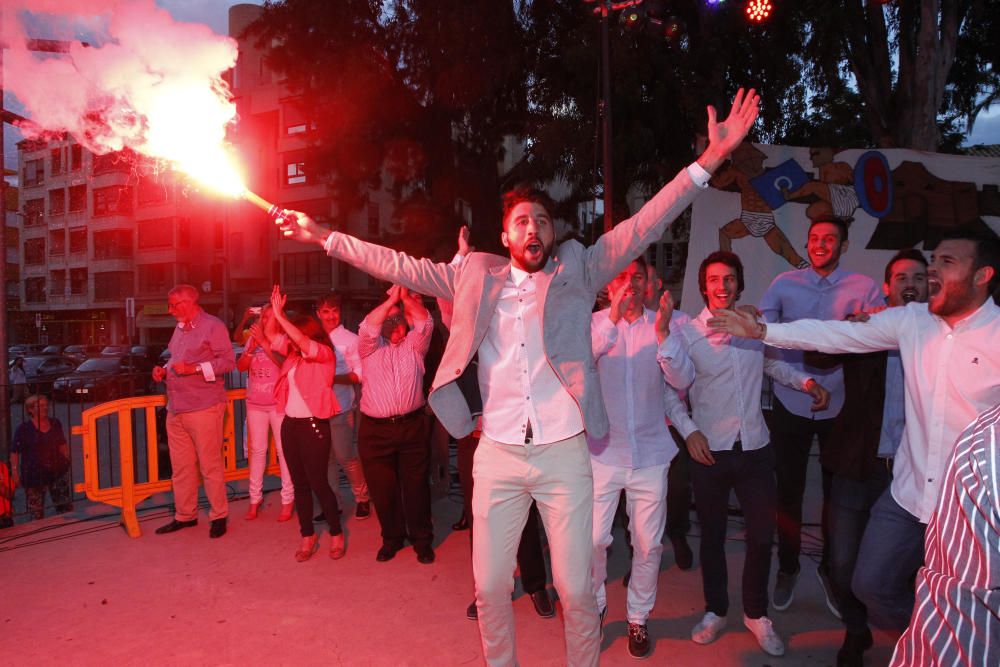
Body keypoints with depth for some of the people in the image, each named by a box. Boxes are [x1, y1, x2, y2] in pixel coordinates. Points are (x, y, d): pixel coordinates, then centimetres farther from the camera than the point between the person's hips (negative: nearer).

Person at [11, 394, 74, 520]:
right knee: (36, 512, 4)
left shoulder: (55, 423, 6)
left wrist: (66, 460, 9)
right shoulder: (24, 428, -7)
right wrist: (15, 473, -12)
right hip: (34, 475, -4)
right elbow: (15, 452, -7)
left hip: (57, 471, 4)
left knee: (65, 506, 6)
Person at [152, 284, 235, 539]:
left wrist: (194, 369, -20)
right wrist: (164, 371, 9)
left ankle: (219, 515, 12)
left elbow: (228, 361, -13)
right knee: (180, 467, 12)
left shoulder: (213, 326, -6)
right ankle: (184, 515, 24)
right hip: (176, 410, 8)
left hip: (204, 408, -8)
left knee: (210, 465, 0)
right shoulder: (180, 328, 19)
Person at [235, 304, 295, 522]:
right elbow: (241, 366, 2)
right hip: (255, 403, 4)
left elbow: (284, 363, -22)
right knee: (257, 450, 10)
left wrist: (264, 342, -25)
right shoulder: (253, 338, 6)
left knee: (283, 450, -1)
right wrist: (252, 346, -12)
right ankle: (255, 498, 19)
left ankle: (288, 499, 8)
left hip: (279, 403, -4)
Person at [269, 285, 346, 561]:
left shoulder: (324, 354, -7)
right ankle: (308, 536, 22)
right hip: (290, 424, 7)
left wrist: (280, 316, -21)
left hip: (313, 425, -7)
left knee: (318, 483, -2)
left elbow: (303, 341, -24)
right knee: (299, 483, 11)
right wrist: (275, 311, -2)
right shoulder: (294, 353, 12)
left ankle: (336, 534, 15)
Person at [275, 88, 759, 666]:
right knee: (490, 586, 12)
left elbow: (643, 227, -3)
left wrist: (711, 159, -11)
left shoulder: (578, 272, 3)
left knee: (576, 588, 7)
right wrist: (324, 237, 11)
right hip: (498, 455, 2)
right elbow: (401, 266, 11)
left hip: (564, 452, -1)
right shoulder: (476, 276, 7)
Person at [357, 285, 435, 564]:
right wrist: (391, 298, -13)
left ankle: (422, 540, 22)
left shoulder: (413, 345, 11)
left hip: (412, 426, 0)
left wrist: (407, 297, -14)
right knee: (382, 488, 8)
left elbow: (425, 323, -7)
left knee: (417, 486, 7)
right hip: (375, 430, 0)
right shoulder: (370, 347, 9)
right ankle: (392, 538, 27)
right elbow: (367, 328, -11)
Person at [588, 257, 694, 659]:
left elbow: (683, 380, -9)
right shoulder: (594, 324, -2)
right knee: (593, 539, -1)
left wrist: (663, 334, -24)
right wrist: (612, 319, -30)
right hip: (602, 452, -1)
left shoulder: (662, 324, 1)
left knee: (648, 544, 9)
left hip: (650, 453, 2)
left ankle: (638, 617, 30)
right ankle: (594, 607, 25)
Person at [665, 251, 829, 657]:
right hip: (710, 452, -2)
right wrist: (689, 431, -13)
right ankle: (715, 610, 32)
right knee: (713, 535, 13)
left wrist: (806, 381, 5)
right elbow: (669, 391, -3)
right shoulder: (688, 334, -6)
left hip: (755, 448, 2)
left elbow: (771, 364, 20)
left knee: (762, 535, 9)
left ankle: (756, 613, 31)